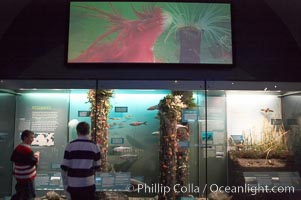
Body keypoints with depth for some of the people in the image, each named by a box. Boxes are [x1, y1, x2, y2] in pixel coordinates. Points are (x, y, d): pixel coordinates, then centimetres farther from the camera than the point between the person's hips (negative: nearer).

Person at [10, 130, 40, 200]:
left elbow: (12, 158, 18)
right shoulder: (28, 149, -22)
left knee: (20, 193, 24)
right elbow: (33, 163, -20)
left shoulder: (17, 148, 6)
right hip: (27, 177, -9)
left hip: (19, 176, 9)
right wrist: (37, 156, -3)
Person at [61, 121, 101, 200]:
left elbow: (64, 167, -4)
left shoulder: (70, 145, -5)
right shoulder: (94, 146, -3)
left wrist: (65, 185, 7)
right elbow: (97, 167, 3)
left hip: (73, 185, 1)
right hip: (88, 184, 0)